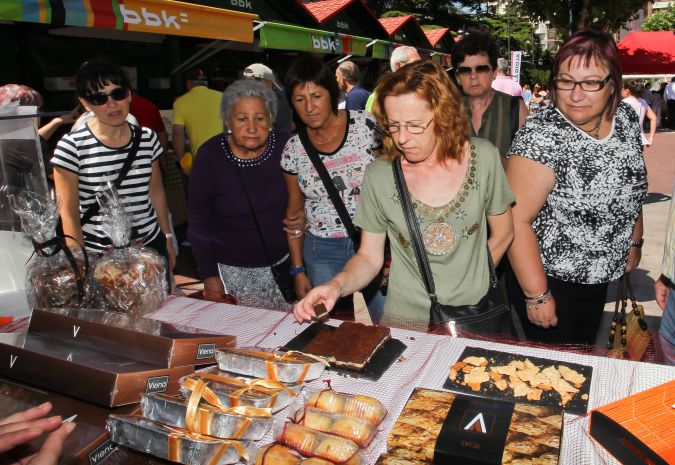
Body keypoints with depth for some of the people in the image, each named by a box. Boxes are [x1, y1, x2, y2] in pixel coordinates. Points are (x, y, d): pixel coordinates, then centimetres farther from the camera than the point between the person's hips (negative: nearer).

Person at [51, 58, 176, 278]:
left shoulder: (147, 138, 1)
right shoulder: (72, 147, -11)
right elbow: (69, 213, -8)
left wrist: (168, 238, 14)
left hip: (151, 246, 4)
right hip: (98, 255, -3)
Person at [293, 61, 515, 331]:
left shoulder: (483, 157, -3)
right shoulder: (378, 175, -5)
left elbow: (502, 233, 9)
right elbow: (369, 256, 2)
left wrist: (472, 284, 3)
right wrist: (338, 285, -16)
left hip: (476, 317, 1)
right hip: (405, 318, 0)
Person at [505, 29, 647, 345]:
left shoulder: (627, 118, -5)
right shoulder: (542, 135, -26)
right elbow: (516, 219, -26)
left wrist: (634, 241, 16)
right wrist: (537, 295, -23)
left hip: (599, 277, 6)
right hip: (548, 279, -6)